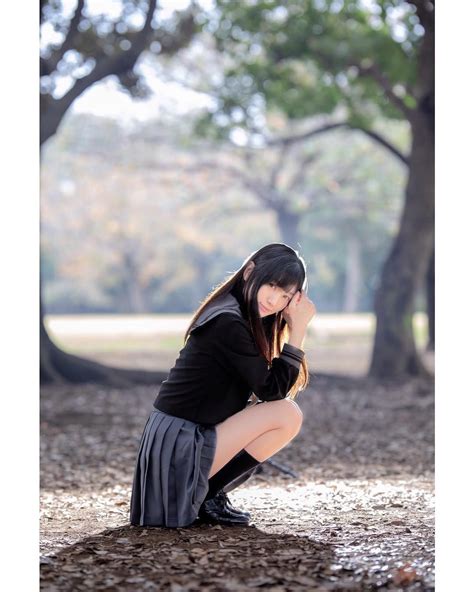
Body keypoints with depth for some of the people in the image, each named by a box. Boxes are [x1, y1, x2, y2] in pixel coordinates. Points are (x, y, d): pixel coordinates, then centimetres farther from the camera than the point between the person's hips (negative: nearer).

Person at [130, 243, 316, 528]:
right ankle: (208, 497, -5)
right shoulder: (229, 324, -18)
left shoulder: (237, 316, 12)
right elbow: (273, 391, -14)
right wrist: (298, 330, -12)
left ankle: (204, 492, 9)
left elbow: (267, 392, 11)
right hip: (178, 450, -10)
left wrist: (296, 327, 3)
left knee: (285, 413, 14)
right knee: (287, 415, -11)